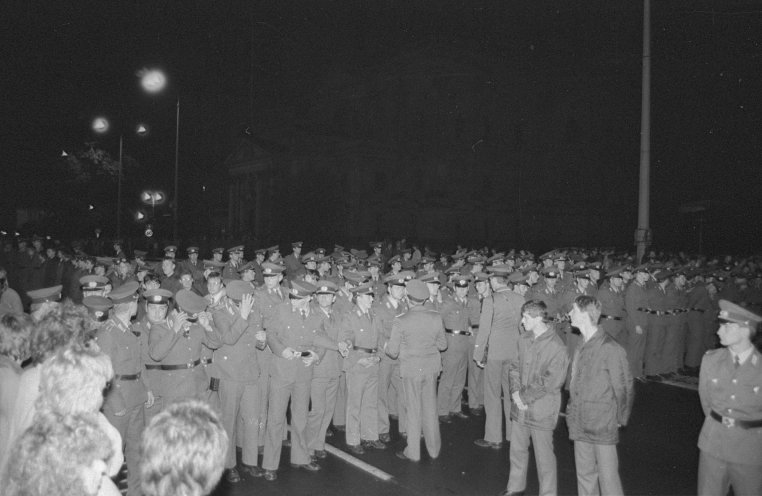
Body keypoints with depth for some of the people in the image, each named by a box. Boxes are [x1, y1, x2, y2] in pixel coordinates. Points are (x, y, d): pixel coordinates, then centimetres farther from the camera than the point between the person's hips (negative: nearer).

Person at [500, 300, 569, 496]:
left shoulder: (556, 347, -18)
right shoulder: (524, 339, 4)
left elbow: (551, 382, -19)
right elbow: (515, 366, 11)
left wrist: (525, 396, -15)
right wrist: (515, 391, -5)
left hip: (541, 410, -6)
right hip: (520, 406, 7)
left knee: (544, 456, 7)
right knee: (517, 449, 19)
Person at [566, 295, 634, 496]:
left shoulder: (610, 349, -17)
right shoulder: (580, 347, 7)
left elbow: (624, 387, -10)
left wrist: (620, 419, -3)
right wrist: (572, 410, 11)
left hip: (603, 427, -7)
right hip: (580, 425, 7)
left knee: (608, 477, 2)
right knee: (584, 475, 16)